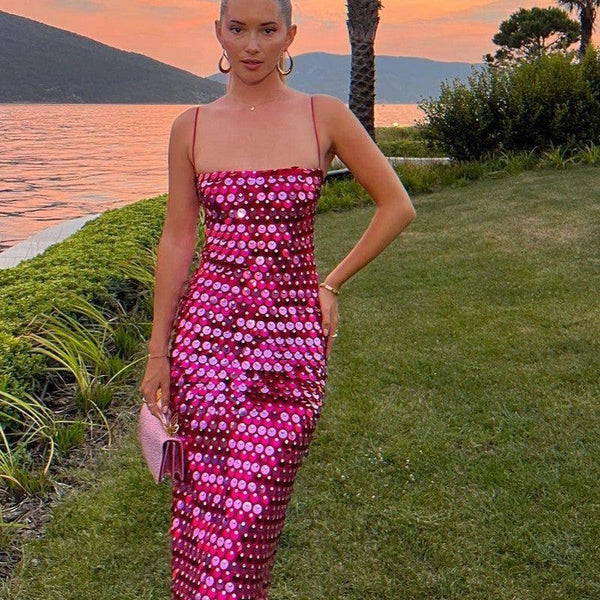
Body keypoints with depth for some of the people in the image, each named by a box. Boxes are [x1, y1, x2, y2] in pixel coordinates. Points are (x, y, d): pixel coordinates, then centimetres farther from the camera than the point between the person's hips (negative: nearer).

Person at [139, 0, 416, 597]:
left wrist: (332, 283, 4)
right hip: (207, 329, 2)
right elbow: (176, 240, 6)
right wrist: (157, 351, 6)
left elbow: (397, 205, 7)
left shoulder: (325, 116, 0)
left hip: (291, 335, -1)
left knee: (251, 509, 0)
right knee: (201, 498, 7)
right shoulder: (191, 127, 5)